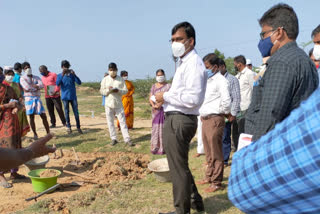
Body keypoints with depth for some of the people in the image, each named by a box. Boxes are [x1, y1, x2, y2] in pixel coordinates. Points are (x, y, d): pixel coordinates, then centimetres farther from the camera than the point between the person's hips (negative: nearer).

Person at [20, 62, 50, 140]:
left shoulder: (37, 78, 13)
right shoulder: (22, 78, 3)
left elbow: (41, 85, -6)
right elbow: (27, 87, -13)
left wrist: (32, 86, -13)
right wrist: (37, 87, -2)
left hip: (37, 98, 3)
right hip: (29, 98, -2)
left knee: (43, 116, -1)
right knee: (31, 117, 1)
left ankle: (48, 133, 4)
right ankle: (35, 134, 10)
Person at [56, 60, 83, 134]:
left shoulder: (72, 75, 4)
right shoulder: (60, 75, 2)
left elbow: (79, 83, -8)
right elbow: (57, 84, -15)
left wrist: (74, 74, -21)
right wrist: (62, 75, -25)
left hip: (73, 96, 1)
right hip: (65, 97, 0)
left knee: (76, 112, 1)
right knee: (66, 112, 4)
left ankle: (78, 127, 7)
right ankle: (68, 127, 13)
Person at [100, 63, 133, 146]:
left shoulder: (121, 80, 2)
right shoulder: (105, 80, 3)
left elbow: (125, 90, 0)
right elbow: (102, 91, 2)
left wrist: (118, 90, -19)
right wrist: (108, 90, -18)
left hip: (118, 104, -1)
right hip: (109, 104, 1)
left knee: (122, 121, -2)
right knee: (110, 122, 5)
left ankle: (127, 139, 0)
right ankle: (113, 139, 15)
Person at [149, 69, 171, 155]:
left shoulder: (168, 86, 1)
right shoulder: (153, 86, 13)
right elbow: (150, 98, 8)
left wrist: (160, 103, -20)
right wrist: (153, 105, -12)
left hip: (165, 109, -3)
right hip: (156, 110, 3)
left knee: (165, 127, -5)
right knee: (156, 127, 2)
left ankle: (164, 147, 0)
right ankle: (155, 147, 8)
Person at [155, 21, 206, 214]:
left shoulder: (194, 63, -14)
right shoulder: (184, 63, 18)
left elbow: (193, 98, -25)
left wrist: (166, 97, -15)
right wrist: (165, 100, 8)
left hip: (179, 121, -11)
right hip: (176, 119, 11)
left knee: (178, 168, 2)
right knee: (181, 165, 23)